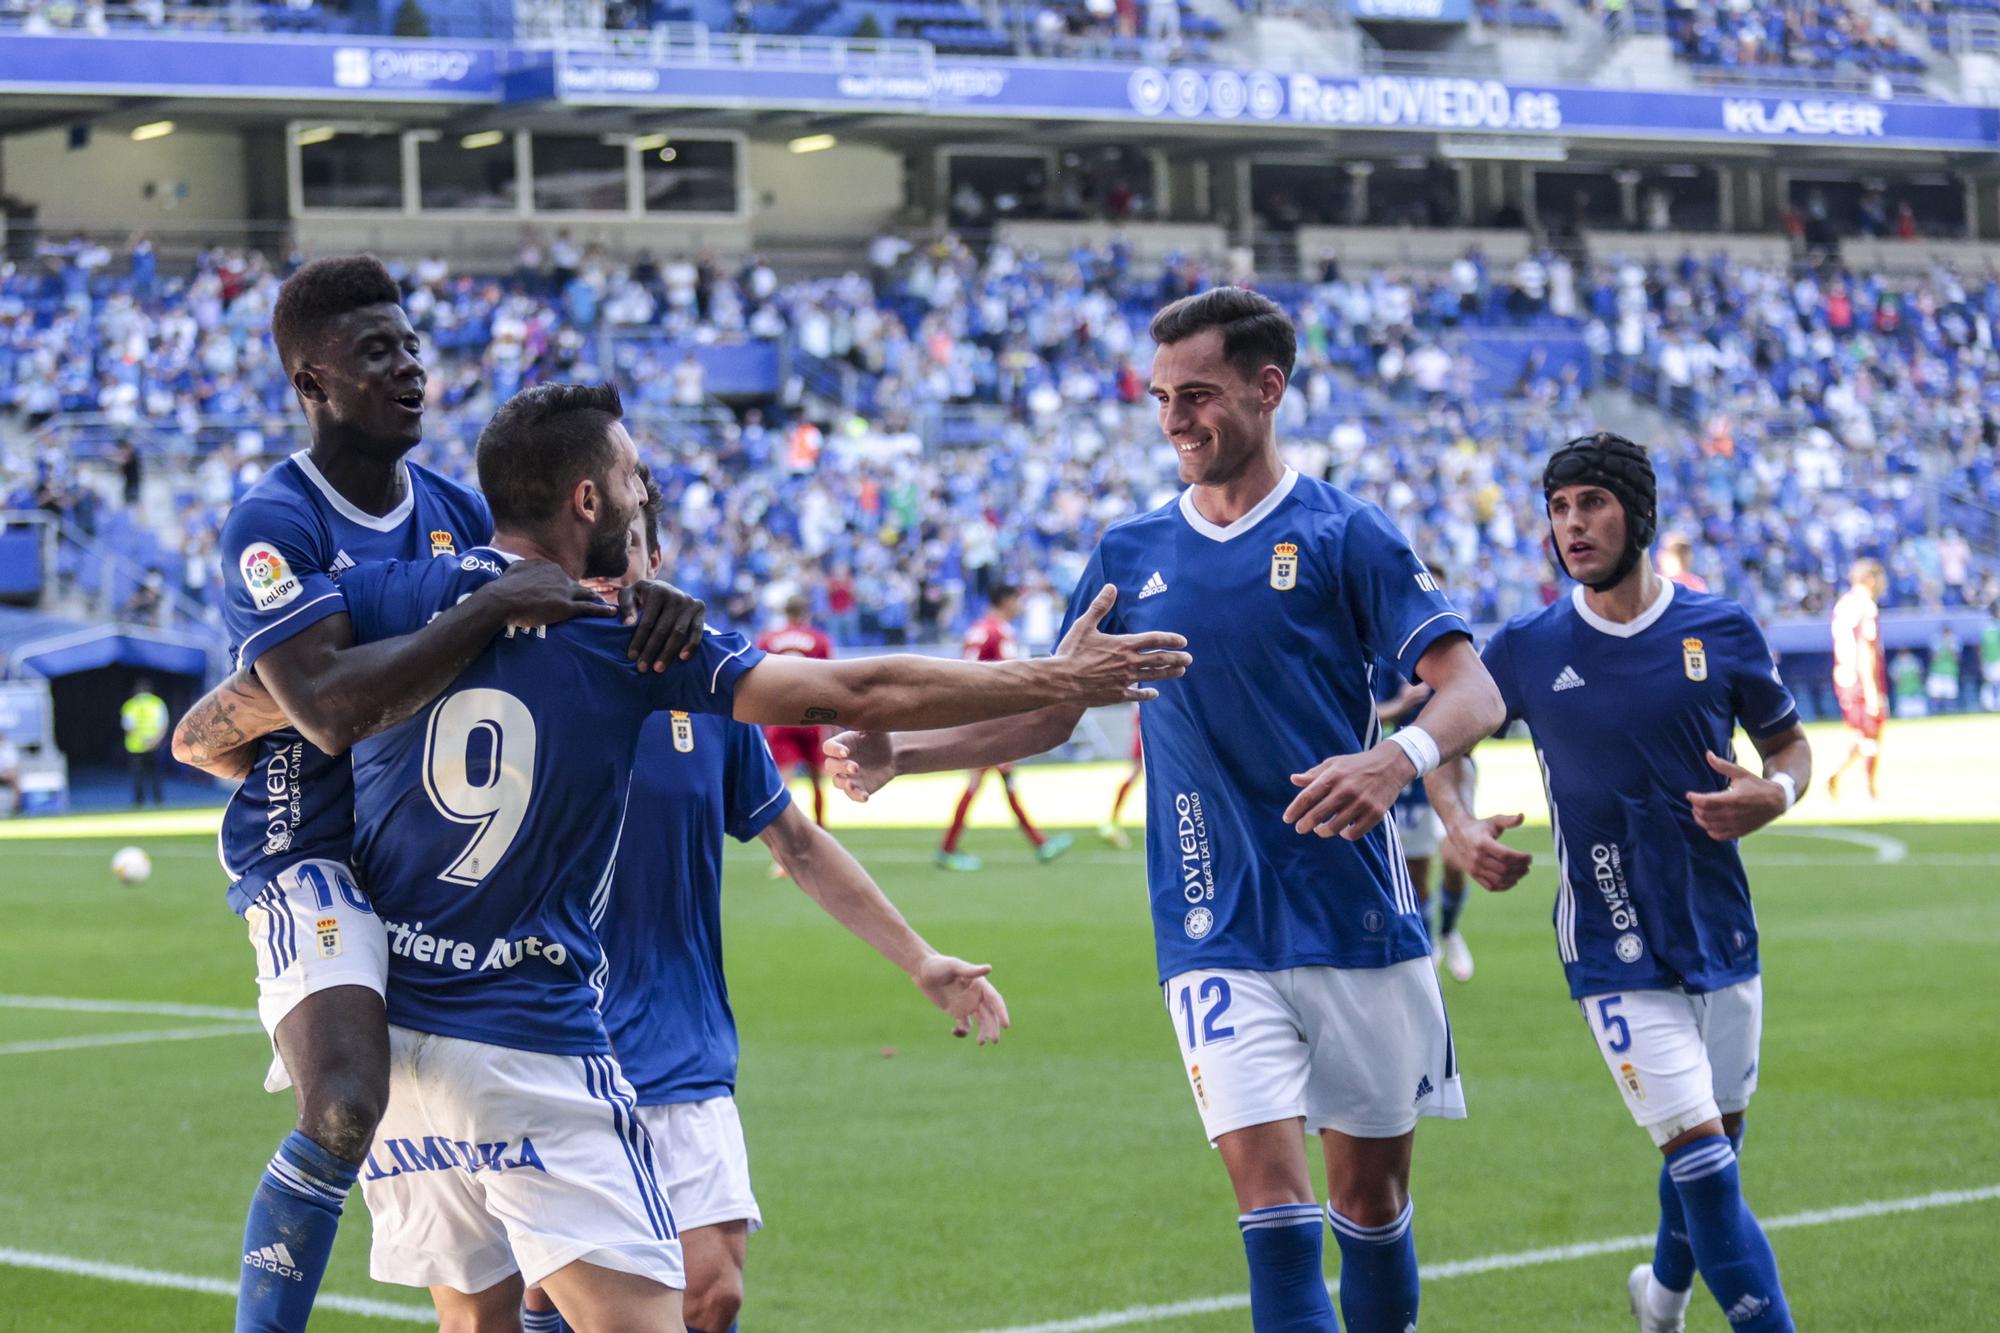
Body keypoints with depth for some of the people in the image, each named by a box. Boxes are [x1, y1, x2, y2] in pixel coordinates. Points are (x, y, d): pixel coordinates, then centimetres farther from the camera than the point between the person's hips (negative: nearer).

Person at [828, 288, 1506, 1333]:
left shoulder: (1339, 534, -3)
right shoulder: (1130, 556, 9)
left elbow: (1474, 690, -9)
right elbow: (1050, 713, 18)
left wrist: (1396, 758, -30)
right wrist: (898, 755, 6)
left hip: (1359, 922, -1)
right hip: (1215, 937, 1)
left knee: (1370, 1191, 8)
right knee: (1270, 1190, -13)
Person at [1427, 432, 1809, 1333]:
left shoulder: (1721, 631, -1)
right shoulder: (1527, 649, -3)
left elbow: (1790, 743, 12)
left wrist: (1774, 795, -11)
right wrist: (1460, 829, -7)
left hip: (1722, 939, 3)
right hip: (1615, 955, -3)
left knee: (1717, 1145, 16)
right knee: (1704, 1158, -14)